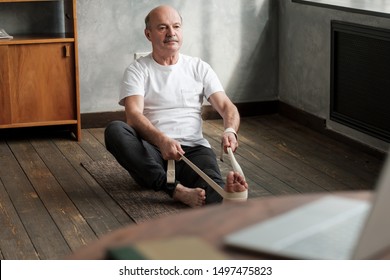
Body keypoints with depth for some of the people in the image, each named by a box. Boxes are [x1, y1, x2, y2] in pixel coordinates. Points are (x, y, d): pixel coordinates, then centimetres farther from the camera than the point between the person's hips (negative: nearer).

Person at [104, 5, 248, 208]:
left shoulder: (199, 68, 15)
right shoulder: (137, 71, 7)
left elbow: (226, 106, 5)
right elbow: (133, 115, -10)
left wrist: (230, 131, -21)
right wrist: (162, 140, -32)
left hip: (194, 148, 1)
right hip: (152, 150, -1)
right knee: (114, 130, -33)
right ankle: (177, 190, -41)